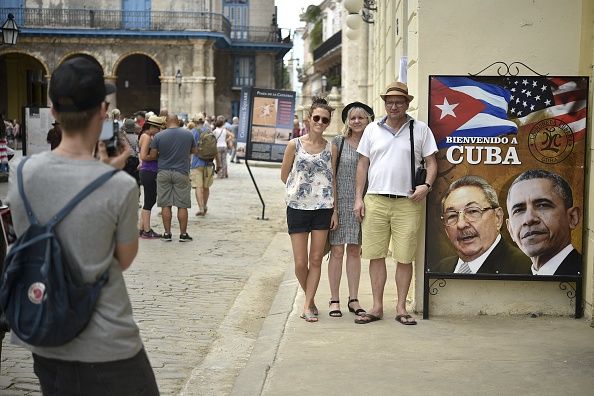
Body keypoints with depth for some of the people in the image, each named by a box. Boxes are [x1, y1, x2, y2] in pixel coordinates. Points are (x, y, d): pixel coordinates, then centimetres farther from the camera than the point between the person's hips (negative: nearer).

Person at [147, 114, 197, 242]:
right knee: (182, 205, 4)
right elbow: (194, 151, 15)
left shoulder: (158, 136, -4)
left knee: (165, 205, 6)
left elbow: (152, 156, -3)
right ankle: (183, 234, 7)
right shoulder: (188, 135, 1)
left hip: (163, 173, 0)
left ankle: (167, 233, 9)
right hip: (181, 173, 0)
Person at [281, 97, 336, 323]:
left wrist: (334, 210, 4)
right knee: (300, 263, 0)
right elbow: (284, 175, 8)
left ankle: (307, 305, 9)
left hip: (323, 209, 2)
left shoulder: (330, 148, 5)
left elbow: (333, 180, 8)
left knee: (316, 260, 2)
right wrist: (300, 189, 6)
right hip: (298, 208, -1)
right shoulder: (295, 145, -1)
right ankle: (311, 300, 22)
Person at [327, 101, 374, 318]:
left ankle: (353, 299, 17)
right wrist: (333, 205, -8)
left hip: (361, 203, 2)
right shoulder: (338, 143, 0)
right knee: (337, 251, 0)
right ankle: (334, 300, 9)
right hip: (341, 202, -2)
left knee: (355, 251, 9)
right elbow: (331, 175, -2)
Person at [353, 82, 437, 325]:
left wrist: (427, 185, -10)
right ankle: (377, 307, 13)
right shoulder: (372, 129, 11)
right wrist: (359, 198, 6)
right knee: (376, 255, 4)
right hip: (375, 201, 2)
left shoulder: (421, 130, 6)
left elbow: (431, 162, 8)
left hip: (407, 203, -2)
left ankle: (401, 308, 13)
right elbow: (363, 164, 12)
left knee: (405, 257, 2)